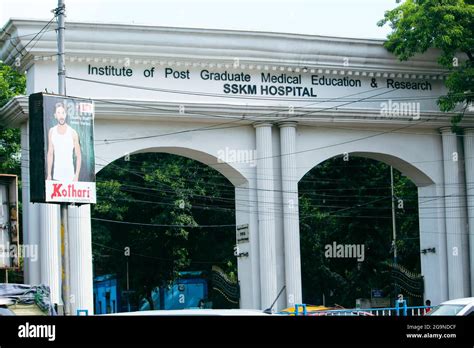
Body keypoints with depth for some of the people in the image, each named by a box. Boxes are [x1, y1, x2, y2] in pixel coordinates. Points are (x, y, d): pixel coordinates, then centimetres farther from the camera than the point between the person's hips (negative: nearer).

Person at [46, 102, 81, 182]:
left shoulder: (72, 133, -3)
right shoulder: (52, 132, 8)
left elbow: (78, 156, -1)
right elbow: (50, 154, 12)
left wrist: (77, 175, -10)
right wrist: (49, 174, 7)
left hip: (69, 175, -2)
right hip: (56, 176, 2)